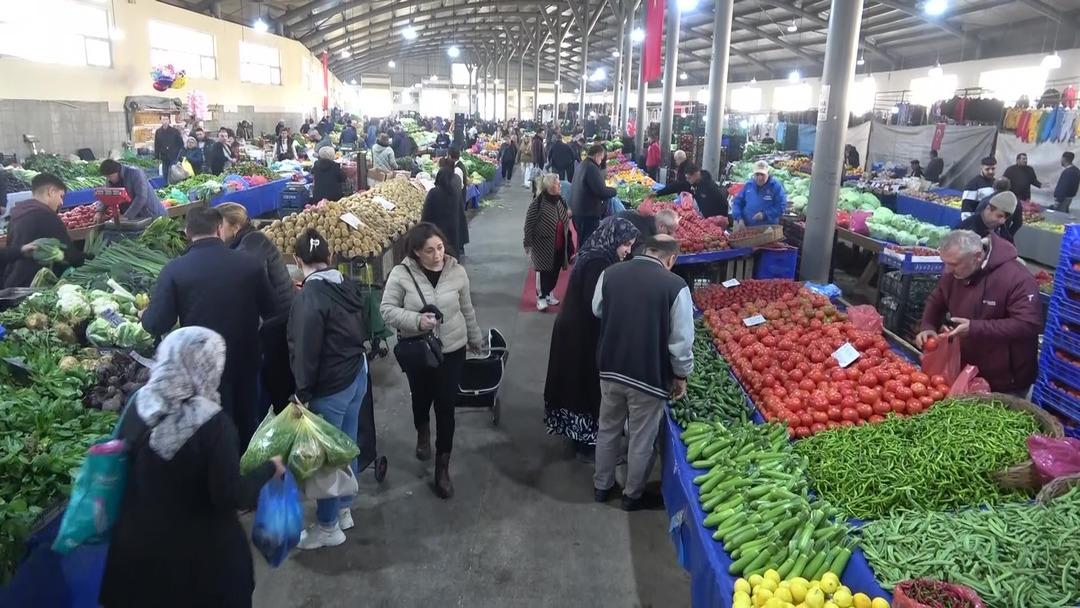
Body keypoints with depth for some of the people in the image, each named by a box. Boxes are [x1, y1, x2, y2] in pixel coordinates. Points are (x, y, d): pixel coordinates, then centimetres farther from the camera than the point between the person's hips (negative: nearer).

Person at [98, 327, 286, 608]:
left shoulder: (138, 404, -12)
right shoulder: (213, 424, -27)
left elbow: (122, 461, 5)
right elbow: (230, 497, -23)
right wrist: (269, 469, -9)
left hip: (140, 539, 4)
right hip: (201, 549, -4)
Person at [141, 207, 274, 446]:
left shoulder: (174, 269, -14)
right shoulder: (251, 263, -11)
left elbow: (156, 325, -14)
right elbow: (270, 312, -2)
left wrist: (144, 315, 9)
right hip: (245, 363, 2)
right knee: (246, 427, 22)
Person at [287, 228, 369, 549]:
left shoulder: (309, 297, -19)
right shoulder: (349, 286, 4)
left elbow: (305, 350, -19)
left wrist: (303, 393, -13)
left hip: (330, 386, -8)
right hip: (357, 375, 8)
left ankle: (328, 527, 19)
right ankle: (344, 510, 35)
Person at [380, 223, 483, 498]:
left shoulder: (457, 271, -9)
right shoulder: (401, 274, -15)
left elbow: (467, 311, 3)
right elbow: (387, 309, -12)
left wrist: (476, 342, 14)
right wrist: (417, 320, -28)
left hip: (452, 351, 0)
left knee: (445, 407, 3)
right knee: (421, 398, 21)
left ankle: (442, 467, 19)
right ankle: (422, 432, 56)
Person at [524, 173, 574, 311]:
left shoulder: (560, 200, 3)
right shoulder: (537, 203, -19)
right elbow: (529, 225, -14)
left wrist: (568, 215, 1)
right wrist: (528, 244, -11)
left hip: (559, 246, 6)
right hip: (544, 246, -6)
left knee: (555, 271, 16)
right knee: (543, 271, 4)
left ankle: (549, 293, 36)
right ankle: (541, 297, 21)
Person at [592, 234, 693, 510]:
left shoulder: (609, 274, -6)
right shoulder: (676, 286, -17)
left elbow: (597, 311, 13)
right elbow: (682, 341, -12)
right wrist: (681, 375, 2)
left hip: (610, 369, 4)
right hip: (650, 376, -4)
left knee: (608, 430, 23)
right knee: (642, 440, 15)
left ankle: (601, 486, 38)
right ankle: (633, 495, 33)